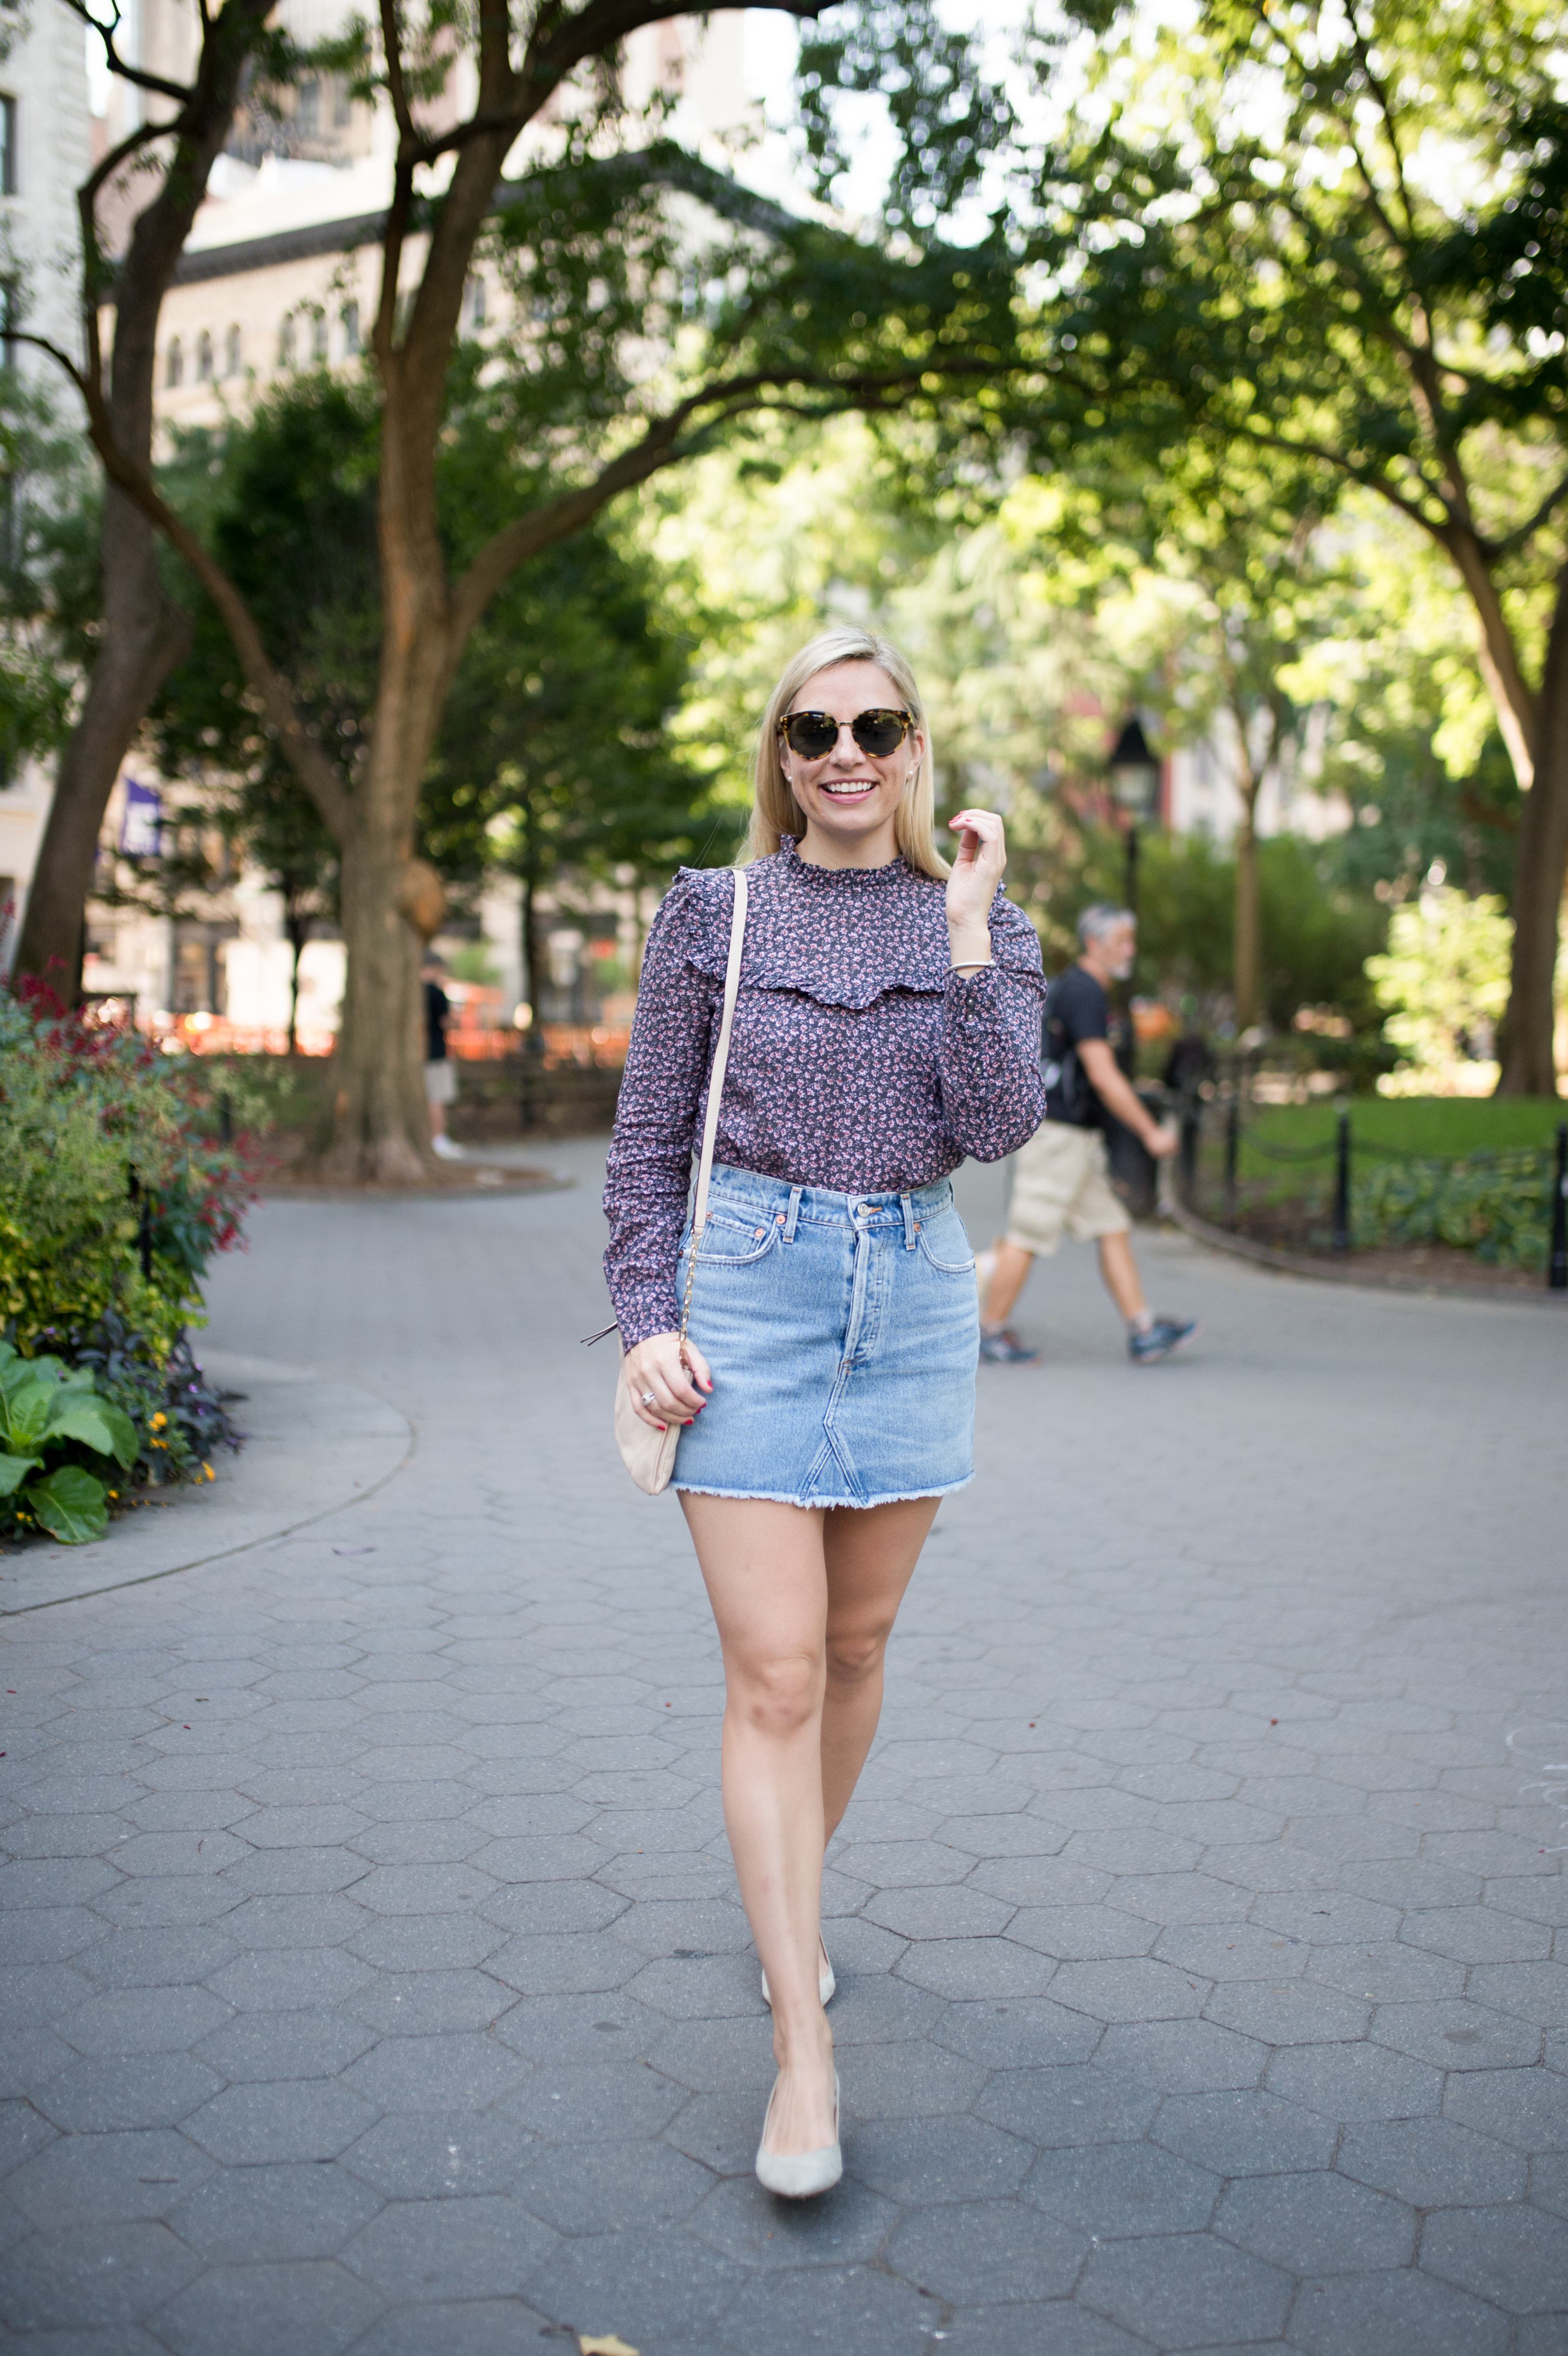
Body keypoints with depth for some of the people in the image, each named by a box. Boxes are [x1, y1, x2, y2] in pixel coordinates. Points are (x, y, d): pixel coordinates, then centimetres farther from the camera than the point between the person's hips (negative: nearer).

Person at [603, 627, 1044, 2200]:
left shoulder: (978, 920, 6)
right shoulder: (711, 914, 2)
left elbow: (1000, 1126, -8)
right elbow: (648, 1140, 4)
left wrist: (965, 933, -12)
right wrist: (647, 1322, -6)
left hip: (914, 1297, 3)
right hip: (750, 1289, -2)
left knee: (856, 1648, 14)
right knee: (773, 1674, -7)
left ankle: (789, 1897, 39)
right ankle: (802, 2050, -3)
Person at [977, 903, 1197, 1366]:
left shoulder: (1068, 989, 17)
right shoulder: (1085, 993, -15)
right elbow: (1103, 1075, -21)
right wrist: (1151, 1133, -17)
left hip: (1077, 1138, 10)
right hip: (1058, 1135, -10)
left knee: (1114, 1231, 6)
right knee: (1028, 1237, -3)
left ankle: (1143, 1332, 5)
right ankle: (992, 1332, 6)